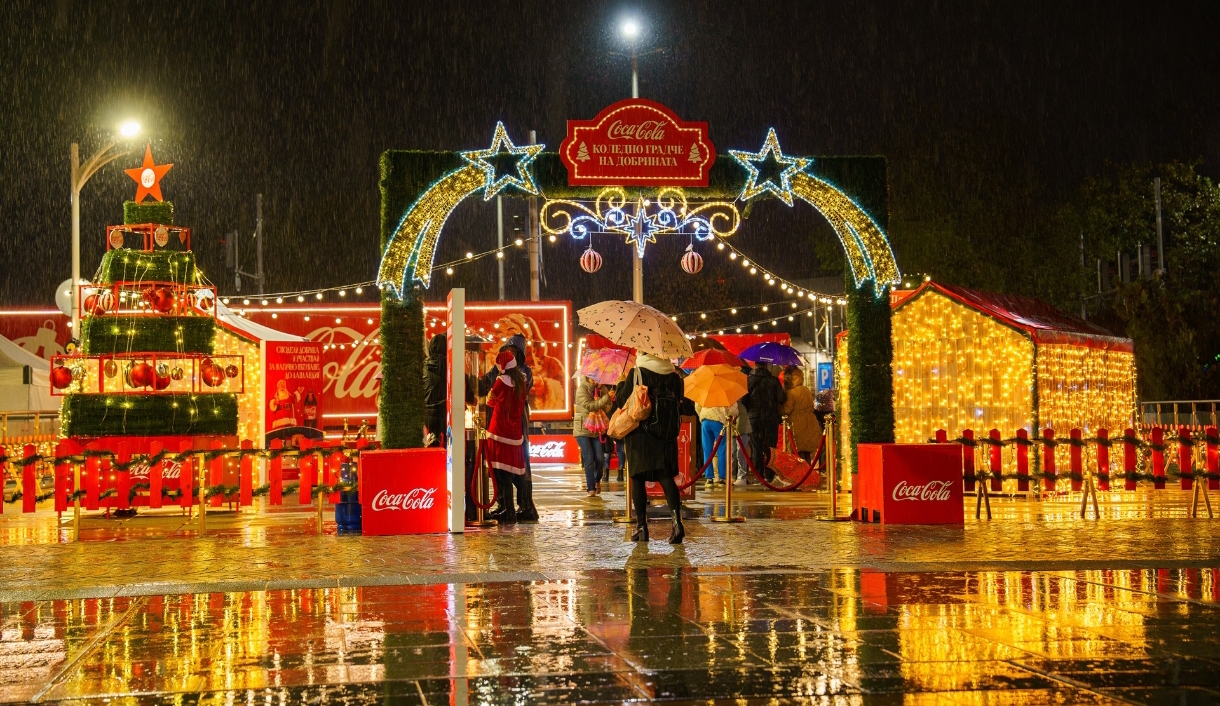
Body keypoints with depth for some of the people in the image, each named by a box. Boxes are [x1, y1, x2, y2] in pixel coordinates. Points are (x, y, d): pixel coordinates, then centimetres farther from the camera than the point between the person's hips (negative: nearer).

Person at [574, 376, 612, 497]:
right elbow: (590, 405, -19)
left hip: (595, 429, 5)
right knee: (589, 459, -9)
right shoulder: (582, 389, -6)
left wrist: (610, 400, -7)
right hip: (583, 429, -5)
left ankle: (597, 480, 24)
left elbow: (604, 409, 11)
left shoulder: (597, 389, 12)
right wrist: (607, 397, -20)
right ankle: (591, 488, -2)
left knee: (599, 459, -3)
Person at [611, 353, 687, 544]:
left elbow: (621, 402, -4)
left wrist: (621, 384, 15)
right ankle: (676, 518, -20)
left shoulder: (636, 374, -8)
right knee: (666, 476, 2)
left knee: (638, 479, 5)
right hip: (666, 434, 3)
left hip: (640, 432, -3)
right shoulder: (675, 376, 4)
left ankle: (641, 526, 5)